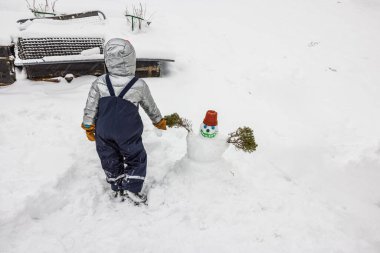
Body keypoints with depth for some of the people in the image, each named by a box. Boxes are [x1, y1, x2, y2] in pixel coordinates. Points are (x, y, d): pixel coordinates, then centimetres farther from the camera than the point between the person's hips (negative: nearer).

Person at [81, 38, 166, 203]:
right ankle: (132, 189, 16)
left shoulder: (99, 83, -14)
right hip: (128, 134, -2)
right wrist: (159, 121, 17)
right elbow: (150, 107, -1)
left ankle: (118, 188, 35)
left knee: (110, 160, 21)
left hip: (104, 133, 3)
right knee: (136, 159, 18)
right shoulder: (139, 85, -17)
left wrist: (88, 127, 11)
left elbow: (90, 109, -6)